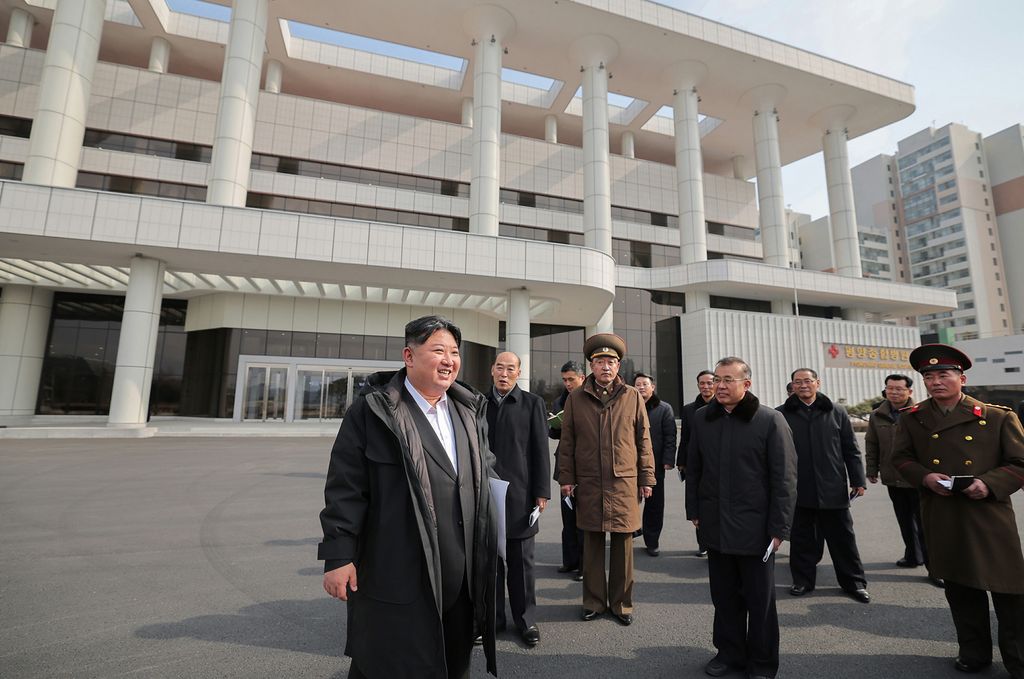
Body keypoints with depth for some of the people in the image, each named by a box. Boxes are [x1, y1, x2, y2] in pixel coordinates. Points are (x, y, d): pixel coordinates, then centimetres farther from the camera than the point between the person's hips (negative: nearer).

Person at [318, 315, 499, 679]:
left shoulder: (470, 410, 6)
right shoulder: (371, 411, -12)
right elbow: (345, 488, -12)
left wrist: (488, 545, 13)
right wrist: (338, 556, -12)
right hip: (397, 576, -5)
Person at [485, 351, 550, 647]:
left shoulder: (532, 403, -1)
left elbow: (540, 450, -2)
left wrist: (541, 492, -4)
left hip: (519, 494, -2)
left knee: (521, 562, 10)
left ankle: (526, 619, 27)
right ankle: (492, 617, 29)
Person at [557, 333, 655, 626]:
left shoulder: (633, 397, 3)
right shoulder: (576, 398, 3)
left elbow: (643, 441, 7)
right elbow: (566, 442, 6)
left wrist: (646, 478, 5)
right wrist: (566, 478, 2)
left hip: (625, 482, 0)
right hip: (589, 484, 0)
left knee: (623, 545, 9)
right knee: (592, 545, 11)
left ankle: (621, 602, 26)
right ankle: (594, 601, 27)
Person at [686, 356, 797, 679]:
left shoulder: (770, 420, -9)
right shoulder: (702, 418, 2)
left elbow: (784, 478, -9)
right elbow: (693, 468, 9)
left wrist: (779, 528, -10)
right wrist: (694, 511, 7)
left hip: (755, 528, -3)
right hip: (715, 527, 4)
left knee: (760, 600, 12)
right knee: (724, 597, 16)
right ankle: (729, 653, 34)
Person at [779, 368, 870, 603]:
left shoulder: (836, 412, 4)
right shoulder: (782, 414, -1)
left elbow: (850, 449, 6)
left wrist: (858, 480, 2)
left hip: (832, 489, 1)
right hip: (798, 491, -1)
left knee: (843, 538, 12)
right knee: (802, 539, 11)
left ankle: (854, 582, 28)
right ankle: (803, 580, 24)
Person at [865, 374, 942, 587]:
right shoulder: (877, 416, 3)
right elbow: (871, 445, 9)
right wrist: (872, 470, 9)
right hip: (893, 479, 4)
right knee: (905, 521, 18)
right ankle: (913, 556, 33)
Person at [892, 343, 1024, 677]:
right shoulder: (912, 419, 1)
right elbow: (901, 457, 8)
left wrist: (989, 483, -18)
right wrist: (924, 476, -10)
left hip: (989, 516, -2)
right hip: (942, 520, 2)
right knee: (960, 589, 16)